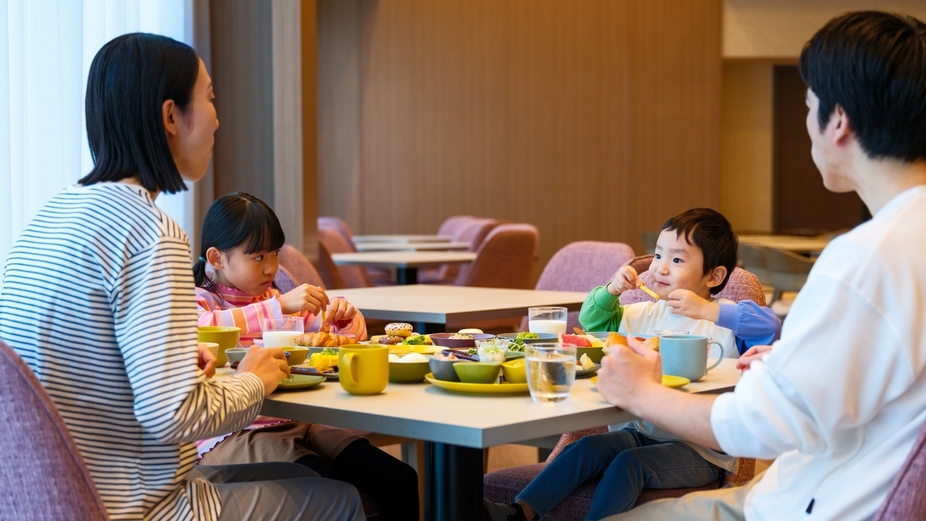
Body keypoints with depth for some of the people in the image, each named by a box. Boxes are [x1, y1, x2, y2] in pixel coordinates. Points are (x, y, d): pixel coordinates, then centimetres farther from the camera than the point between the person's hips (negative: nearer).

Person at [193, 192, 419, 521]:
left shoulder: (279, 301, 21)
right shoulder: (198, 301, 1)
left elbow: (349, 335, 28)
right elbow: (203, 329, -25)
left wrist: (346, 318, 4)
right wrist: (279, 307, -28)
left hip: (296, 420, 7)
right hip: (232, 433, -7)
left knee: (400, 481, -13)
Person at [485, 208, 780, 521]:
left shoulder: (724, 320, -5)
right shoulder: (647, 316, 14)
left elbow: (769, 325, -24)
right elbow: (592, 321, 26)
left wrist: (708, 311, -24)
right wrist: (611, 290, 6)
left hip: (699, 450, -5)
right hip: (641, 433, 5)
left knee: (631, 462, -29)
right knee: (590, 447, -19)